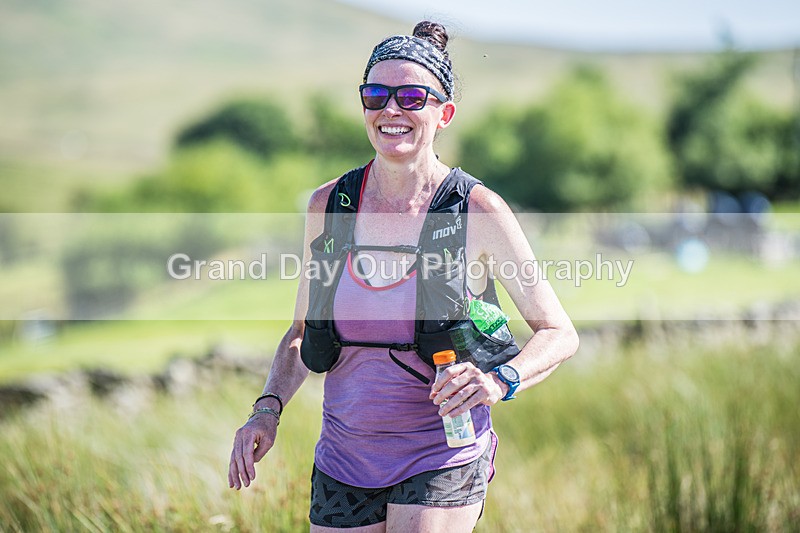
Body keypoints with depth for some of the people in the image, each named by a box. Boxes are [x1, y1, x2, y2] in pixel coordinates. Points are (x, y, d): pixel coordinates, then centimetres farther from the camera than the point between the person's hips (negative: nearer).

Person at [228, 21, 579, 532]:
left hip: (441, 458, -4)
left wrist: (501, 380, -21)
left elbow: (560, 333, -3)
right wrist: (268, 410, -3)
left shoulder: (478, 212, -9)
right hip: (344, 460, 4)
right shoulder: (327, 206, 1)